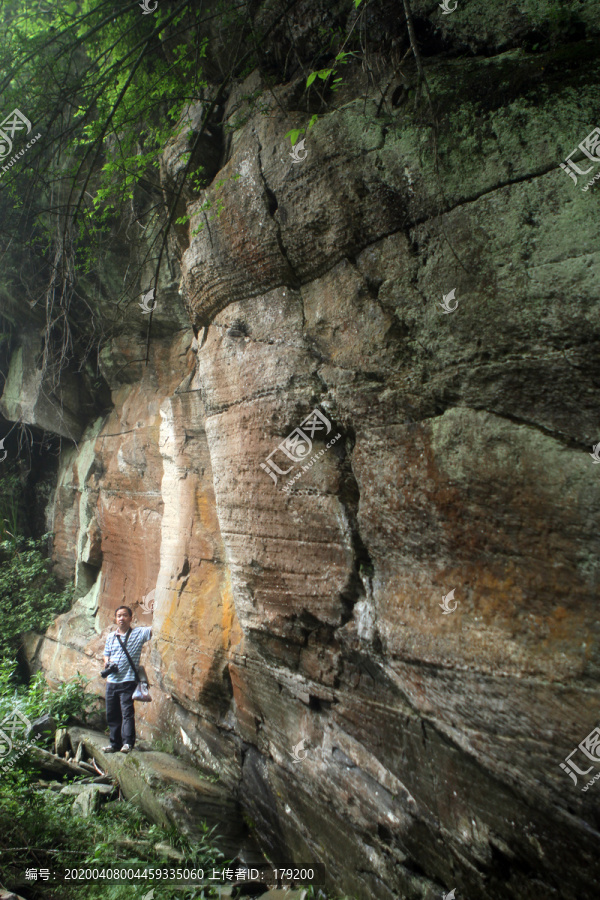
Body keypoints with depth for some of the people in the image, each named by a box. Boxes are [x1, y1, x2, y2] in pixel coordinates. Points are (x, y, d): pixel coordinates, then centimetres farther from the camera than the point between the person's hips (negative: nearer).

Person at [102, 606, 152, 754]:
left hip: (128, 681, -5)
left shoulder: (139, 633, -2)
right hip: (111, 681, 5)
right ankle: (115, 743, 22)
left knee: (127, 712, -8)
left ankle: (128, 742, -1)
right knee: (112, 714, 11)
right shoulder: (111, 636, 13)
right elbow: (106, 654, 21)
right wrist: (107, 662, 0)